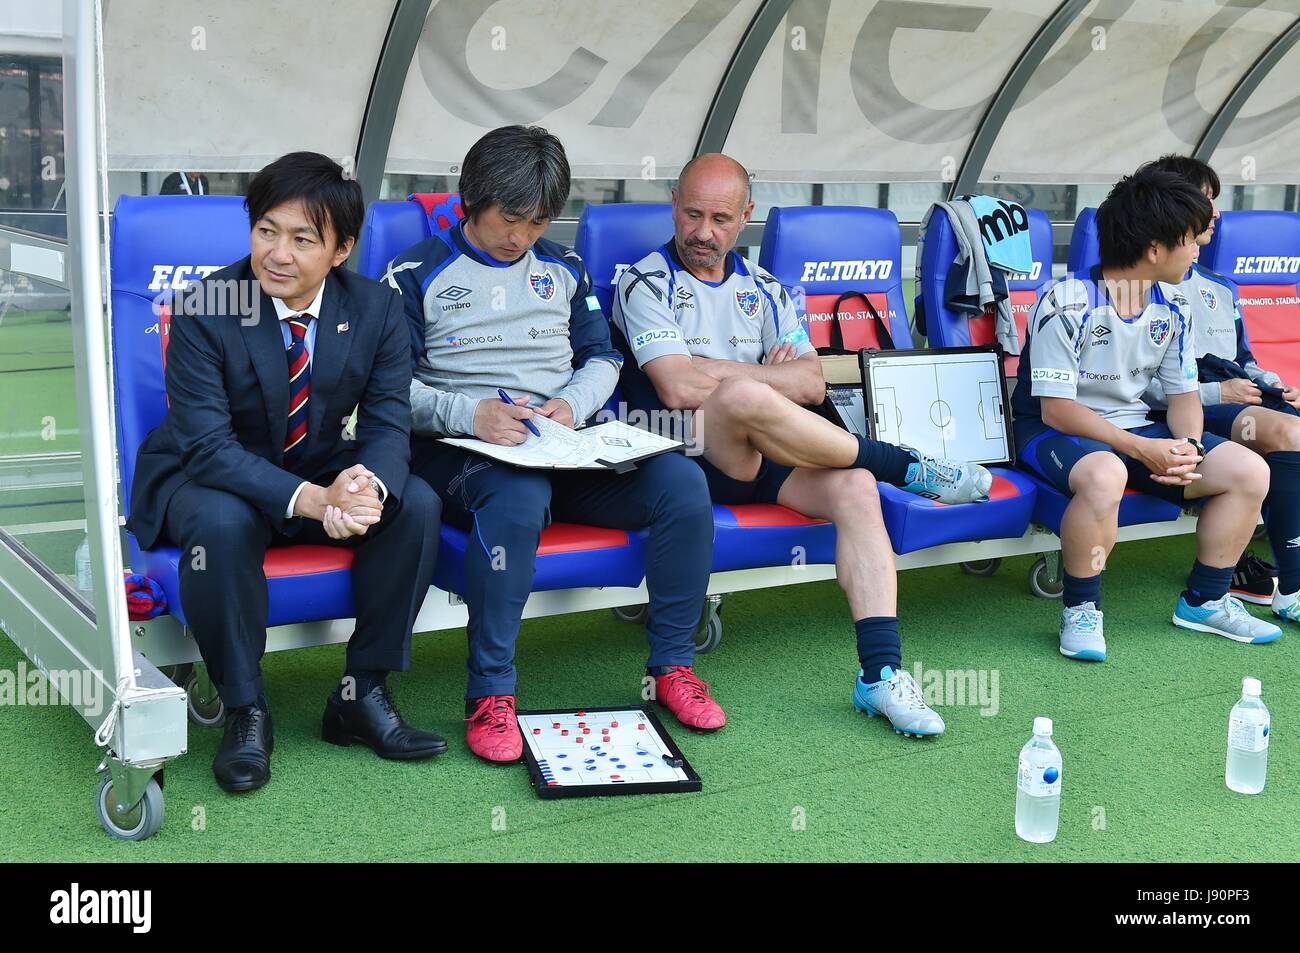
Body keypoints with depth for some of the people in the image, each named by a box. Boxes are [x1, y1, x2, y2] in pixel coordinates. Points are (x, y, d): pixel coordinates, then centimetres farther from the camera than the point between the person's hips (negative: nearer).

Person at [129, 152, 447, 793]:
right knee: (222, 522, -37)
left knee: (416, 502, -23)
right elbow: (207, 445, -26)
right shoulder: (202, 313, -20)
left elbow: (388, 423, -12)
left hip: (326, 477, 4)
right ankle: (244, 710, -16)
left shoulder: (377, 309, -9)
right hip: (209, 478, -3)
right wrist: (312, 500, -42)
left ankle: (362, 693, -10)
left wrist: (368, 484, -38)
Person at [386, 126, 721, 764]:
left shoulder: (563, 270, 20)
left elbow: (602, 357, 21)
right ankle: (490, 694, -29)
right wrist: (468, 414, -19)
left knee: (682, 485, -20)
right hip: (460, 449, -4)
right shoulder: (418, 274, 5)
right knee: (518, 498, -41)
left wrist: (573, 405, -2)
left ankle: (672, 665, -6)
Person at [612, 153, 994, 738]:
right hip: (690, 455, -5)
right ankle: (907, 467, -19)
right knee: (744, 396, -37)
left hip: (765, 454, 5)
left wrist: (720, 376, -6)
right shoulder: (647, 285, 2)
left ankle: (882, 673, -31)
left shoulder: (762, 289, 19)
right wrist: (767, 375, -1)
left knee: (855, 487, -26)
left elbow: (812, 384, 6)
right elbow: (679, 388, -13)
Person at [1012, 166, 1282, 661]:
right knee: (1105, 475, -42)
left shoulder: (1172, 309, 3)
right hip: (1055, 432, -7)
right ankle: (1081, 610, -19)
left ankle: (1205, 600, 10)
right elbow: (1056, 409, -21)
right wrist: (1141, 449, -26)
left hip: (1135, 427, 7)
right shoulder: (1068, 304, -20)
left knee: (1250, 471, -7)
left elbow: (1183, 394, 8)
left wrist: (1188, 446, -15)